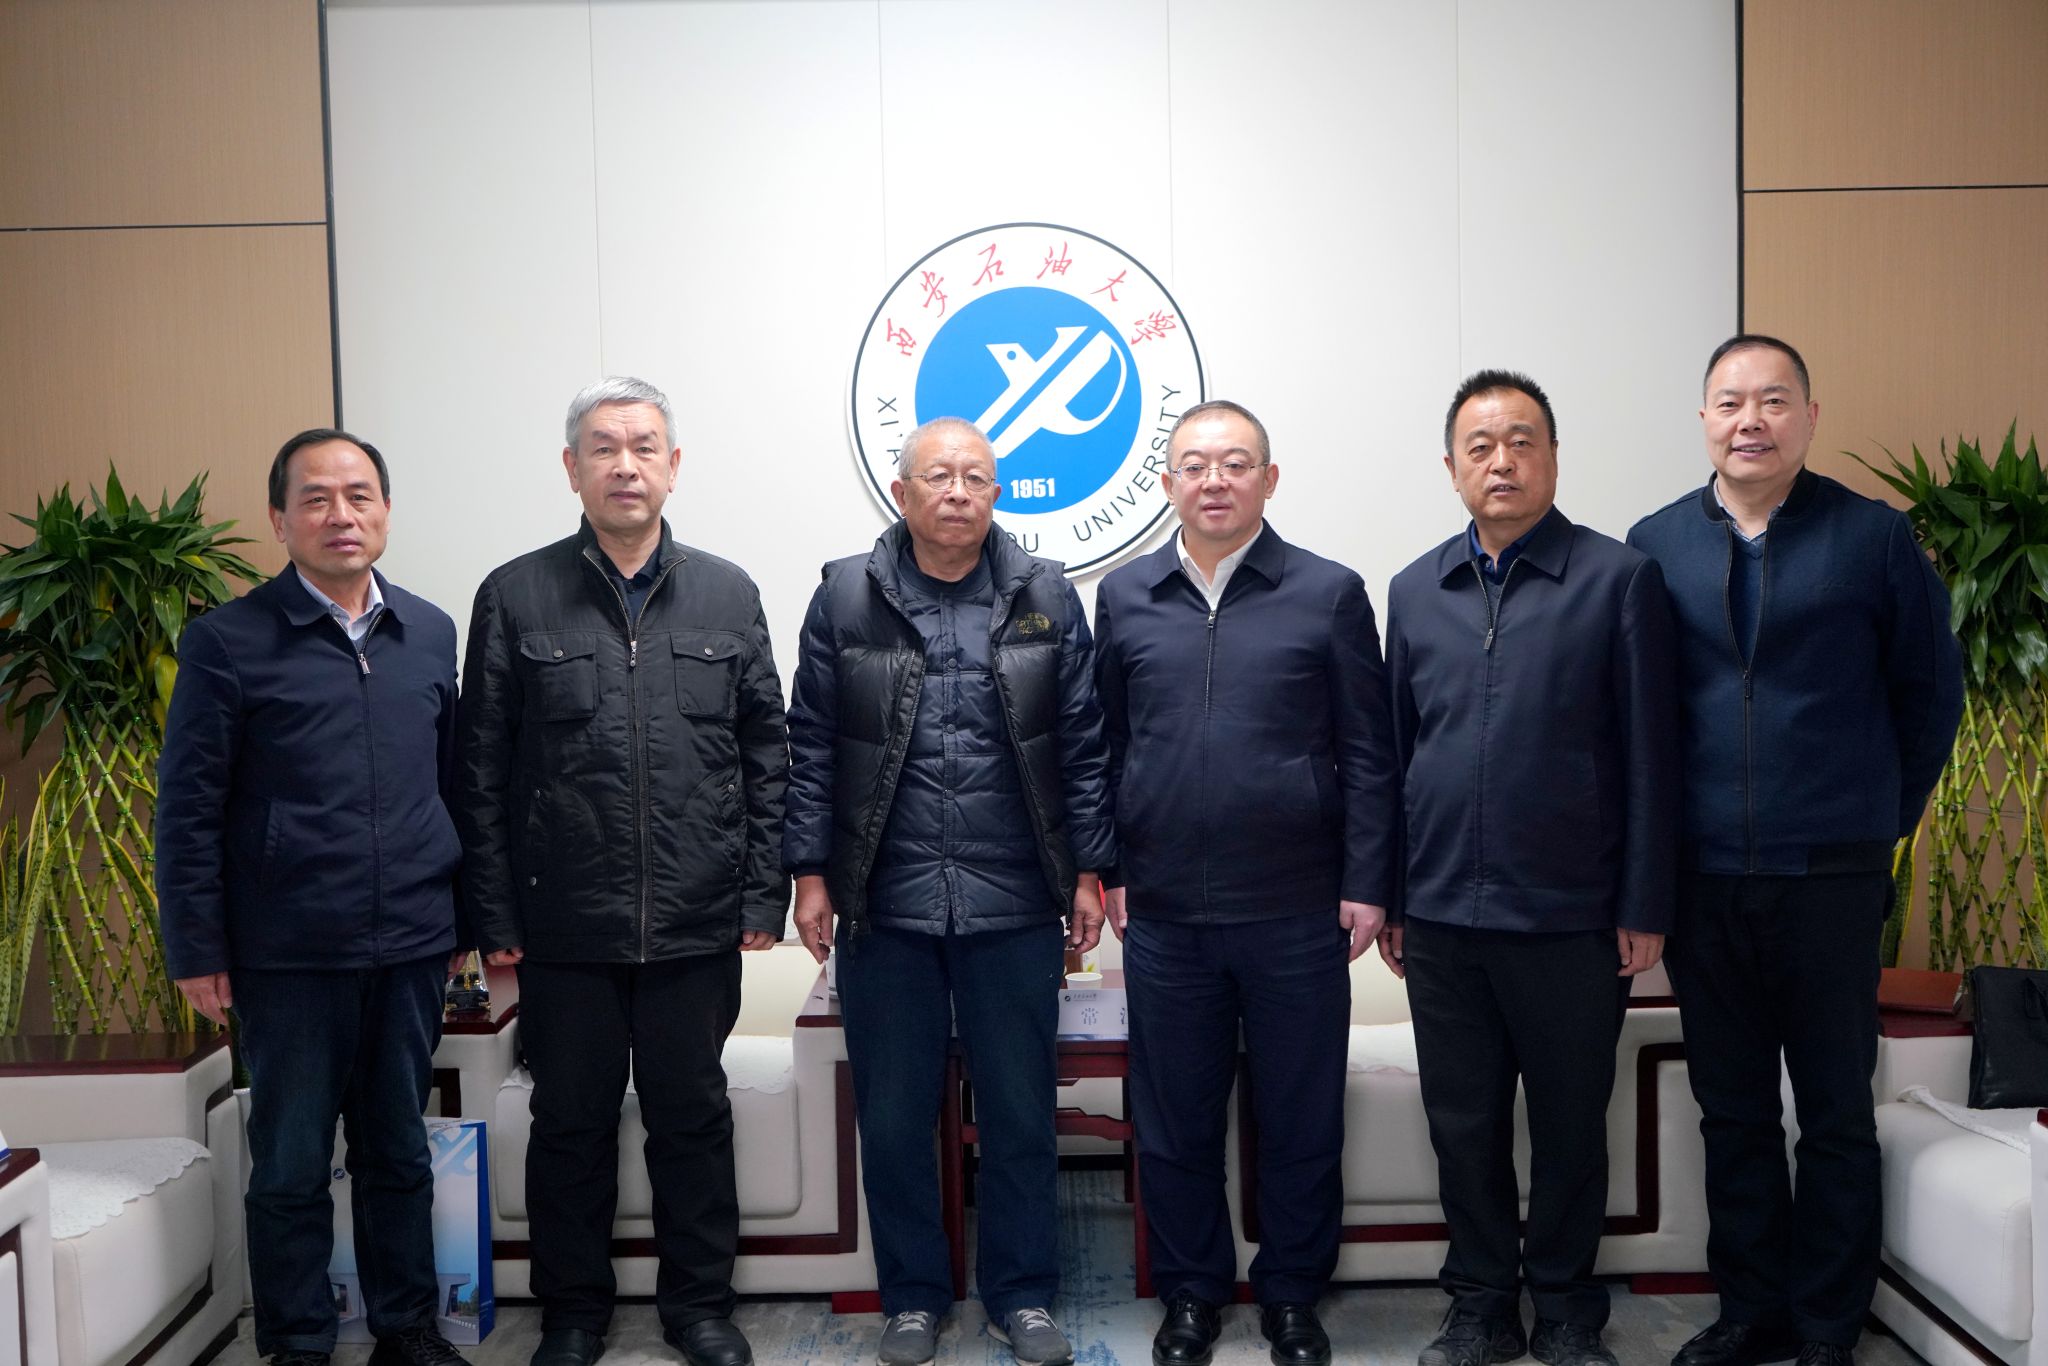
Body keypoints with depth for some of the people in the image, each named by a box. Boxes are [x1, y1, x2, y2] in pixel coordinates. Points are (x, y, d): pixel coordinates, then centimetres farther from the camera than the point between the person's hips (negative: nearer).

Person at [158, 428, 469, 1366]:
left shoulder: (430, 633, 6)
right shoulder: (228, 640, -5)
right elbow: (187, 806, -4)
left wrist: (467, 911, 10)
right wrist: (196, 949, -5)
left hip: (412, 945, 3)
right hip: (288, 955, -3)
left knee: (398, 1151, 15)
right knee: (290, 1165, 10)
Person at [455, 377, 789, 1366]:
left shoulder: (726, 595, 5)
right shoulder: (515, 598, 0)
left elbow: (767, 755, 5)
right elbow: (482, 774, 0)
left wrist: (764, 894, 0)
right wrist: (494, 917, -2)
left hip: (698, 925, 1)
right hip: (563, 927, -1)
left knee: (693, 1117, 12)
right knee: (571, 1124, 13)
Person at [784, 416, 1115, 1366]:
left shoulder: (1046, 599, 4)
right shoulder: (846, 598, 2)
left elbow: (1081, 746, 4)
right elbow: (812, 748, 3)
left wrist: (1087, 874, 1)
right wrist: (811, 874, -1)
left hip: (1015, 905, 0)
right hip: (884, 904, 0)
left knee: (1020, 1111, 10)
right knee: (893, 1116, 10)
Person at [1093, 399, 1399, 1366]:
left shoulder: (1329, 594, 0)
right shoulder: (1124, 598, 6)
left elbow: (1366, 753, 0)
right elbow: (1103, 745, 10)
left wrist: (1366, 884, -4)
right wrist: (1104, 868, 6)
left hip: (1297, 913, -1)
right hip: (1163, 915, 2)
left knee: (1301, 1120, 10)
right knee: (1173, 1121, 12)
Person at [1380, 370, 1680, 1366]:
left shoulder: (1618, 579, -3)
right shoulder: (1415, 590, 8)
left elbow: (1650, 753, -4)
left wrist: (1645, 907, -6)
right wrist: (1386, 892, 9)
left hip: (1570, 914, -3)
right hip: (1440, 912, 3)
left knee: (1570, 1125, 11)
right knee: (1463, 1124, 13)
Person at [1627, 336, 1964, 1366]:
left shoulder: (1872, 536, -1)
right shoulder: (1655, 544, 4)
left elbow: (1931, 687, 6)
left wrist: (1887, 813, 6)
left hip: (1831, 874, -2)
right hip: (1701, 875, 2)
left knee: (1836, 1115, 8)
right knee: (1732, 1112, 12)